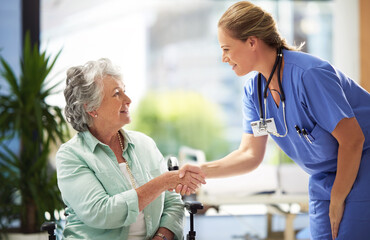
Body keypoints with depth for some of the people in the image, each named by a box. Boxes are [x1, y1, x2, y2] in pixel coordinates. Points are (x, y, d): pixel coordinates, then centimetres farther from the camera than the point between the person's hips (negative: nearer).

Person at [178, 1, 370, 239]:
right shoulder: (254, 89, -2)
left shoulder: (309, 75, -26)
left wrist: (336, 203, -13)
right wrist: (202, 171, -15)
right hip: (325, 176, 7)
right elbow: (251, 153, 0)